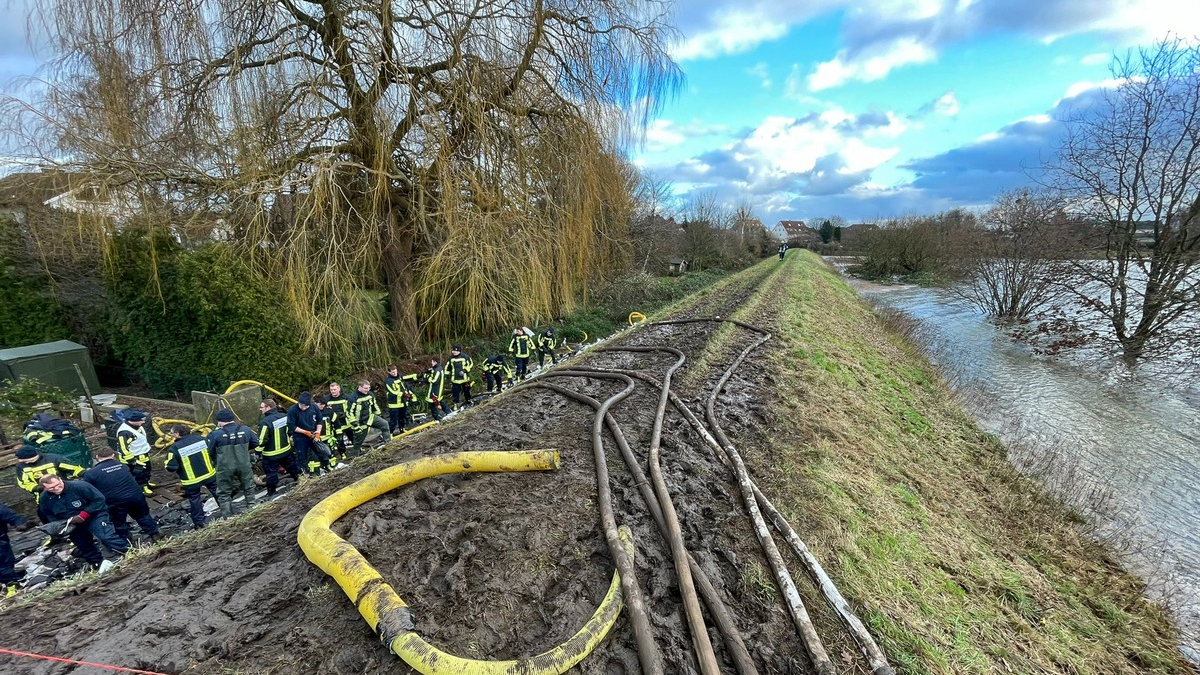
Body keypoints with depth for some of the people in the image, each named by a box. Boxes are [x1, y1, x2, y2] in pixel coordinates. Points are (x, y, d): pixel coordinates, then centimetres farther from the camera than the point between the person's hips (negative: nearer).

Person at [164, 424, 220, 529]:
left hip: (191, 481, -3)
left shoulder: (174, 448, -16)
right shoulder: (200, 439, -5)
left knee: (194, 501, 15)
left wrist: (167, 463, 7)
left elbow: (171, 467, -14)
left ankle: (200, 523, 23)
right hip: (210, 474, 3)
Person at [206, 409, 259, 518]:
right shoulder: (245, 429, -6)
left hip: (225, 467, -2)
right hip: (244, 465, 2)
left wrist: (217, 458, 12)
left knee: (224, 493, 14)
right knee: (248, 487, 23)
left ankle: (227, 517, 18)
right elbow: (256, 442, 6)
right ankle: (252, 506, 35)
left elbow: (208, 450, -7)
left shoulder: (215, 434, -14)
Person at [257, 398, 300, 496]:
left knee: (271, 471, 8)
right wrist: (290, 441, 22)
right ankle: (298, 478, 42)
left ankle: (271, 490, 17)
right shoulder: (284, 416, -3)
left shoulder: (265, 422, -24)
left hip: (271, 454, -6)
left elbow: (262, 440, -22)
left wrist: (258, 452, -10)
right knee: (290, 465, 26)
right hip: (286, 449, 7)